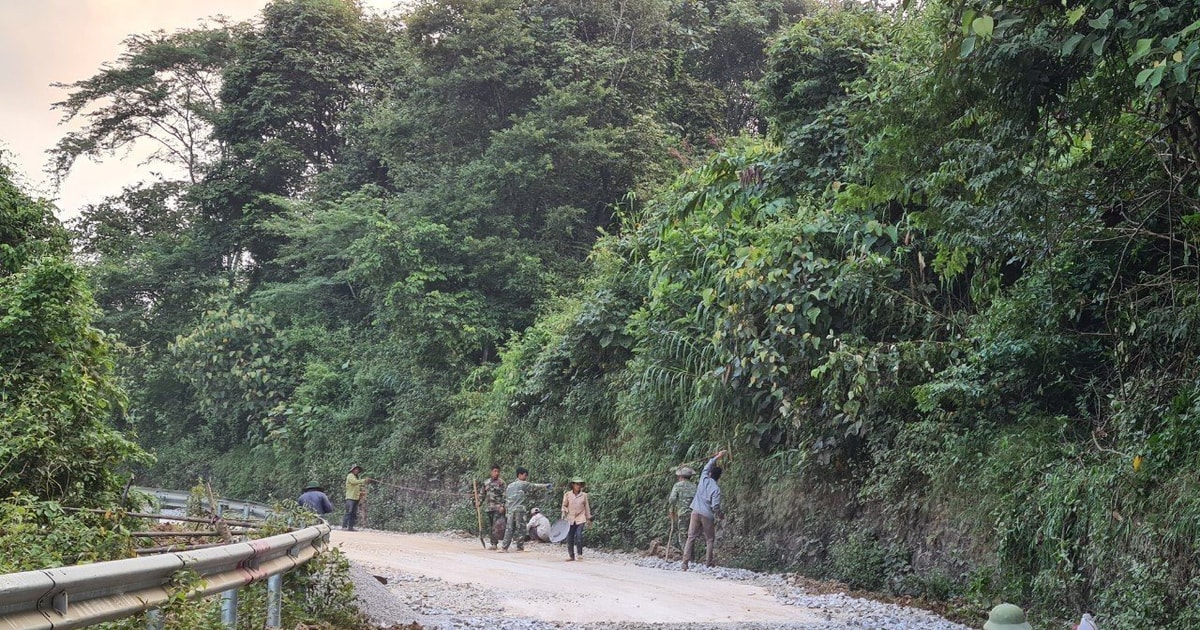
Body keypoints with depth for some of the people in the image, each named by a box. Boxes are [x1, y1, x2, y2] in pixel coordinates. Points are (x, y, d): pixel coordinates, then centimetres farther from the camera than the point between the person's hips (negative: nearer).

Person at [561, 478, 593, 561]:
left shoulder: (584, 495, 3)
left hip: (580, 519, -1)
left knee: (579, 535, -19)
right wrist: (564, 514, -3)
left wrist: (588, 518, 13)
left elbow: (587, 507, 10)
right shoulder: (567, 494, 2)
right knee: (569, 537, 2)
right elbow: (564, 505, 10)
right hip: (570, 519, 1)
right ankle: (571, 556, 13)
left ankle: (580, 553, -5)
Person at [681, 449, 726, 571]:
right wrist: (721, 515, 7)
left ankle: (685, 562, -8)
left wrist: (717, 457, 28)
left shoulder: (704, 479, 2)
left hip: (696, 512, 3)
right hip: (708, 516, -3)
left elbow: (707, 466, 21)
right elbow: (715, 506, -12)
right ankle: (708, 564, 4)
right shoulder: (716, 489, -8)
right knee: (709, 540, 10)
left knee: (691, 538, 2)